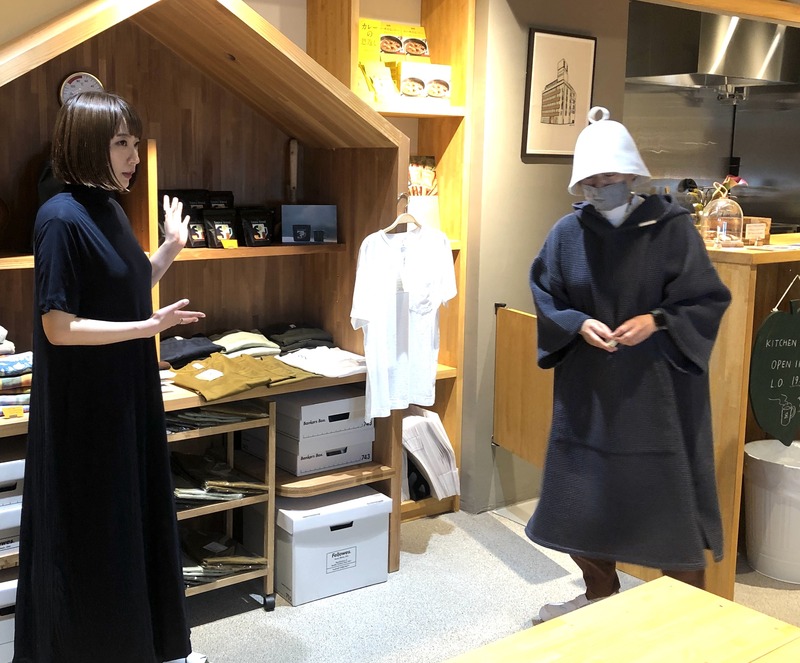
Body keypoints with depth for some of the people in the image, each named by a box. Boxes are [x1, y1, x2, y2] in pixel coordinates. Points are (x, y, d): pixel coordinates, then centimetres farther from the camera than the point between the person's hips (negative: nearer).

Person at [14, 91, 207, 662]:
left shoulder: (108, 209, 8)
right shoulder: (63, 218, -18)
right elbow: (58, 327, -21)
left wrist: (171, 249, 11)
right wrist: (148, 327, -27)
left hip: (128, 398, 9)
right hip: (85, 407, -9)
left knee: (137, 519, 18)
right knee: (88, 535, 5)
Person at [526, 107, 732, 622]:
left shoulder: (673, 226, -7)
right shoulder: (568, 233, -1)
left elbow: (709, 300, -5)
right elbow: (546, 300, 5)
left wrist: (656, 321, -20)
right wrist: (579, 325, -14)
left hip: (660, 386, -3)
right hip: (588, 387, 3)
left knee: (669, 496, 3)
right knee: (582, 493, 11)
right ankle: (600, 593, 33)